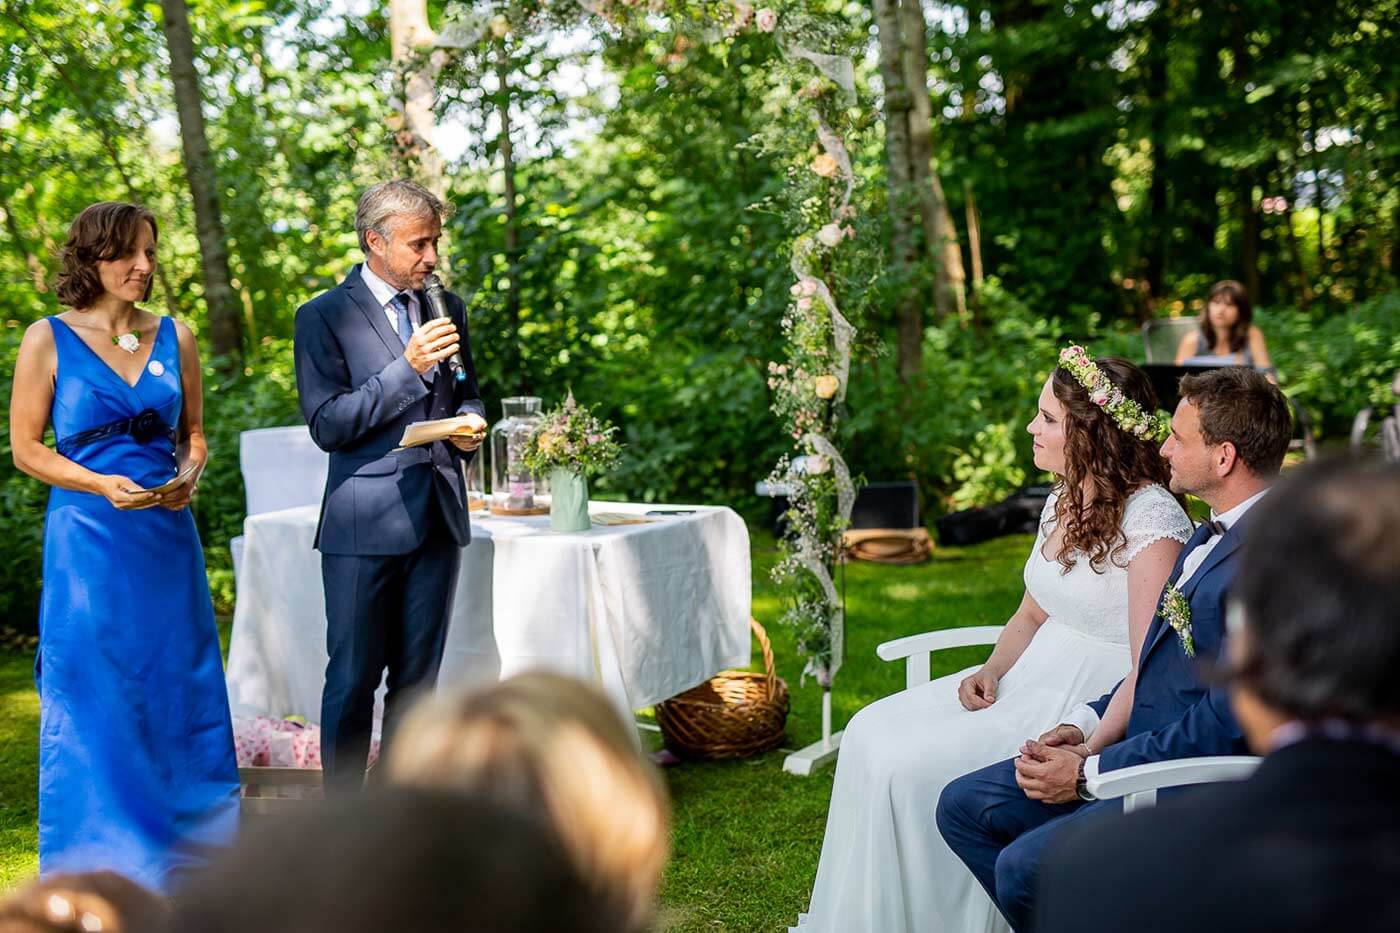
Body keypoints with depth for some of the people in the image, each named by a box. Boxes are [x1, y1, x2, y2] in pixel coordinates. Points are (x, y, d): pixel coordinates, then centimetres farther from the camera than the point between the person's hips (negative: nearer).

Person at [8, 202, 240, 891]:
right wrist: (101, 484, -15)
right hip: (88, 539, -3)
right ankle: (99, 873, 14)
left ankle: (178, 866, 19)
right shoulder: (49, 339, -2)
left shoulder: (175, 337, 8)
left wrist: (189, 474, -5)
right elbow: (26, 448, -1)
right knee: (93, 702, 1)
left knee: (179, 692, 6)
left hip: (167, 536, 4)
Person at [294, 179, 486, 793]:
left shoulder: (448, 308, 11)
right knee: (354, 675, 1)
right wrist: (409, 367, -19)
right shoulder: (324, 317, -5)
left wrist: (469, 426, 0)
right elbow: (327, 426, -12)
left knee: (418, 673, 11)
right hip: (364, 523, -5)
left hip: (437, 514, 5)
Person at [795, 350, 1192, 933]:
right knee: (872, 732, -2)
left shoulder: (1153, 519, -19)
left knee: (910, 768, -19)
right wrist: (991, 671, 0)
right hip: (1030, 679, 9)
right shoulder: (1063, 501, 8)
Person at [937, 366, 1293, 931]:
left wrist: (1088, 773, -18)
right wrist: (1083, 726, 6)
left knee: (1024, 866, -24)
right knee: (963, 806, 5)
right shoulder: (1214, 533, 12)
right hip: (1142, 747, 10)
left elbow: (1228, 720, -24)